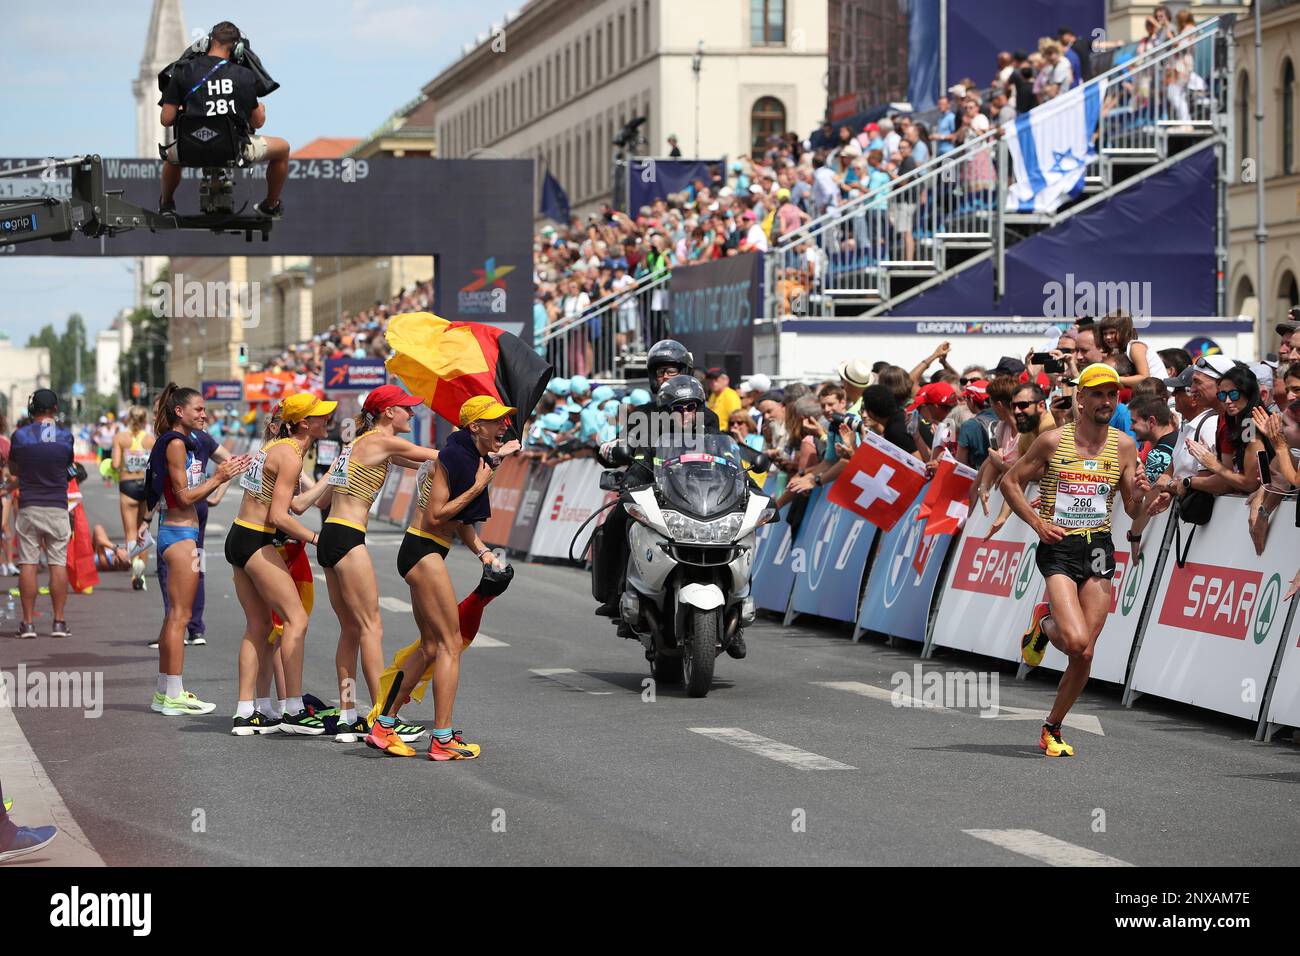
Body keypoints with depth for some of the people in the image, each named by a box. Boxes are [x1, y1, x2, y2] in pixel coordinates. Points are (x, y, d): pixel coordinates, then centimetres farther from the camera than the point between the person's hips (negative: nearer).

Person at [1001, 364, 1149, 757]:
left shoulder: (1124, 446, 5)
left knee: (1084, 654, 1)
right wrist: (1037, 523, -9)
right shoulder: (1053, 441, -4)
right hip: (1058, 548, -3)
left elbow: (1132, 513, 8)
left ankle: (1052, 729, 19)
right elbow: (1010, 482, 4)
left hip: (1099, 549, 4)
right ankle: (1043, 623, 14)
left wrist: (1138, 495, -15)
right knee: (1076, 641, -21)